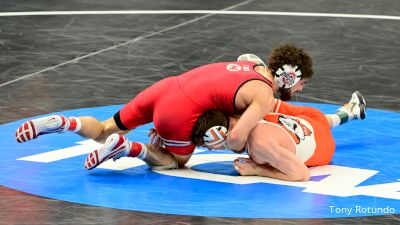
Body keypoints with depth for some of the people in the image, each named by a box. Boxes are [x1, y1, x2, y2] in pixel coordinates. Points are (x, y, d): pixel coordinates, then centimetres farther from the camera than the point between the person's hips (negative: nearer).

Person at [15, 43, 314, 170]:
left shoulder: (251, 65, 15)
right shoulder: (264, 97, -9)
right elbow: (236, 138, -17)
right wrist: (242, 149, 4)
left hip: (163, 87, 7)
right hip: (179, 114, -7)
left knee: (103, 131, 24)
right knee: (176, 161, 22)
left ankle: (62, 122, -2)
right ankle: (125, 147, -2)